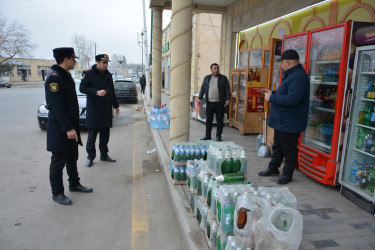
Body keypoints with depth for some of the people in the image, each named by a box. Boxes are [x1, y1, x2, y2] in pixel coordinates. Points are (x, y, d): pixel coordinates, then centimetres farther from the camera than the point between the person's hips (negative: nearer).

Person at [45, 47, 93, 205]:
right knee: (58, 162, 3)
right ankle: (57, 193, 16)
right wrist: (68, 128, -24)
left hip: (71, 127, 10)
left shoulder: (66, 76, 13)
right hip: (59, 129, -10)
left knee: (72, 158, 20)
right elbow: (57, 107, -23)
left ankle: (74, 184, 35)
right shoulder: (53, 79, -18)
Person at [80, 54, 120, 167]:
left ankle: (104, 155, 23)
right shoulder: (89, 73, -5)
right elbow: (82, 88, -9)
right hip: (94, 110, -6)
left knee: (105, 134, 11)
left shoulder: (108, 75, 14)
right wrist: (96, 92, -20)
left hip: (107, 109, 6)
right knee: (92, 135, 0)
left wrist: (116, 105, 22)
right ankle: (90, 157, 12)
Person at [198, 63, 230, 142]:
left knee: (219, 120, 2)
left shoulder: (223, 78, 4)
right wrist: (200, 98, 4)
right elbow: (202, 89, 12)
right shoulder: (206, 78, 11)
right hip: (209, 103, 2)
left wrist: (227, 99, -9)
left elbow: (227, 89, 1)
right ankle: (207, 136, 16)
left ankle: (218, 136, 13)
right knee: (208, 120, 6)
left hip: (220, 103, -2)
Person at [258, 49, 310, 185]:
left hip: (289, 124, -11)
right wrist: (273, 93, 14)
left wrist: (272, 98, -22)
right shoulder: (291, 75, 14)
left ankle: (287, 174, 19)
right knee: (277, 147, 22)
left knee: (289, 150, 5)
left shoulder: (298, 76, -22)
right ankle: (273, 169, 36)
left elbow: (292, 99, -31)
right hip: (281, 121, 11)